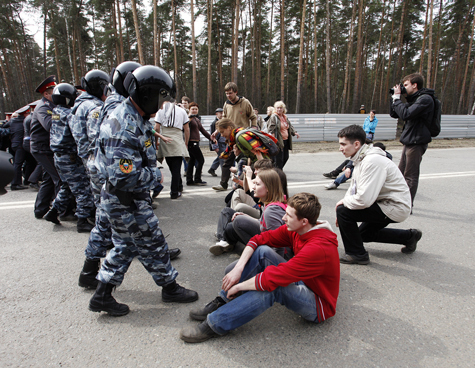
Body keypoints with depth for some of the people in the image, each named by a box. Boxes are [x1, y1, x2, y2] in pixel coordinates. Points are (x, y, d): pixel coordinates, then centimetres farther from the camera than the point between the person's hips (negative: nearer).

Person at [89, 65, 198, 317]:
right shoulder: (124, 128, -26)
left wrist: (150, 174, 8)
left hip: (131, 199, 10)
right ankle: (170, 287, 27)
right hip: (126, 201, -10)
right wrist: (154, 176, -15)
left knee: (125, 246, 19)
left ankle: (102, 295, 31)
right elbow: (123, 177, -30)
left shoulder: (135, 118, 9)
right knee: (152, 244, 6)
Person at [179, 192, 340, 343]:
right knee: (262, 252, -12)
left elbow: (271, 279, -38)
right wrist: (238, 268, -18)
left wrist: (238, 286, -24)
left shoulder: (318, 247, -34)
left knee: (271, 285, -36)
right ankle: (222, 302, -10)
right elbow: (260, 239, -6)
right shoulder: (295, 229, -9)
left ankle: (215, 325, -23)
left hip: (320, 305, -7)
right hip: (301, 284, 7)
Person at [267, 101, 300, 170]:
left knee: (286, 157, 12)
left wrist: (294, 132, 13)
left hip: (286, 140, 8)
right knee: (279, 158, -5)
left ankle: (280, 169, 30)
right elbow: (271, 129, -16)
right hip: (279, 141, -8)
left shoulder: (285, 117, 16)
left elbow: (290, 126, 27)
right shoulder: (274, 117, -8)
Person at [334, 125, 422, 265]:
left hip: (395, 208, -10)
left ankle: (356, 254, -4)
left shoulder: (372, 161, -29)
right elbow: (354, 189, 11)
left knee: (343, 211, -21)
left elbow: (363, 200, -33)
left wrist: (344, 201, -15)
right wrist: (345, 201, -2)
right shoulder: (360, 158, 4)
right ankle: (409, 236, 33)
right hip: (386, 204, 10)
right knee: (364, 233, 26)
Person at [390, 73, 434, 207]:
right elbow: (394, 114, 15)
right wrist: (394, 97, 3)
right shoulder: (413, 99, 16)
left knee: (411, 175, -3)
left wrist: (397, 97, -16)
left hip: (417, 142, -9)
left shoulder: (425, 99, -14)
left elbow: (405, 114, -26)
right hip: (408, 141, 9)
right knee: (402, 172, 16)